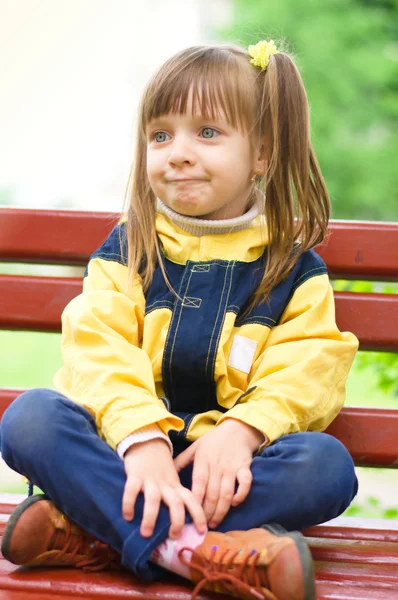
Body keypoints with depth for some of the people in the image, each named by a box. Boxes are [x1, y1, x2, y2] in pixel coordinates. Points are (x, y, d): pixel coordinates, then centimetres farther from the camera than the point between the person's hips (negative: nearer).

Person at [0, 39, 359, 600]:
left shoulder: (294, 267, 8)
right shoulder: (126, 249, 8)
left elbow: (304, 372, -4)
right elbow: (99, 350, -7)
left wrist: (242, 430, -25)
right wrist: (141, 439, -27)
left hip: (225, 459, 0)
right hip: (124, 446, 0)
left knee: (327, 465, -29)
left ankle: (94, 534, -35)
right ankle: (181, 545, -42)